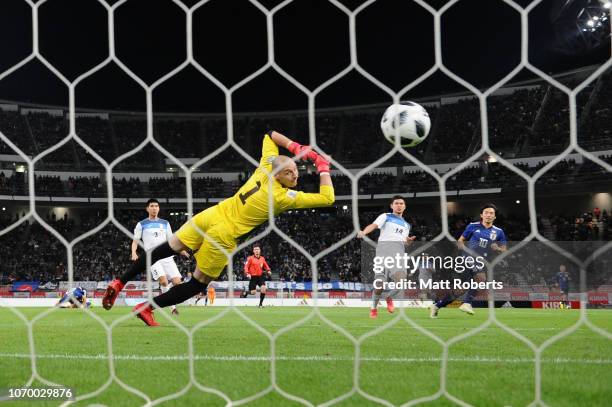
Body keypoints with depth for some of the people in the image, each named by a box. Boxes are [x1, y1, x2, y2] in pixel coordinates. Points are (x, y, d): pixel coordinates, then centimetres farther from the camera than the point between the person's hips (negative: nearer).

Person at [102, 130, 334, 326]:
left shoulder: (267, 166, -2)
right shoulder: (285, 197, -17)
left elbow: (270, 135, 16)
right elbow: (327, 198, -14)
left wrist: (296, 147, 10)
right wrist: (324, 168, -5)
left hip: (210, 215, 6)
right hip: (223, 235, -6)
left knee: (168, 248, 21)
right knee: (199, 283, 12)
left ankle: (120, 283, 20)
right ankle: (147, 307, 10)